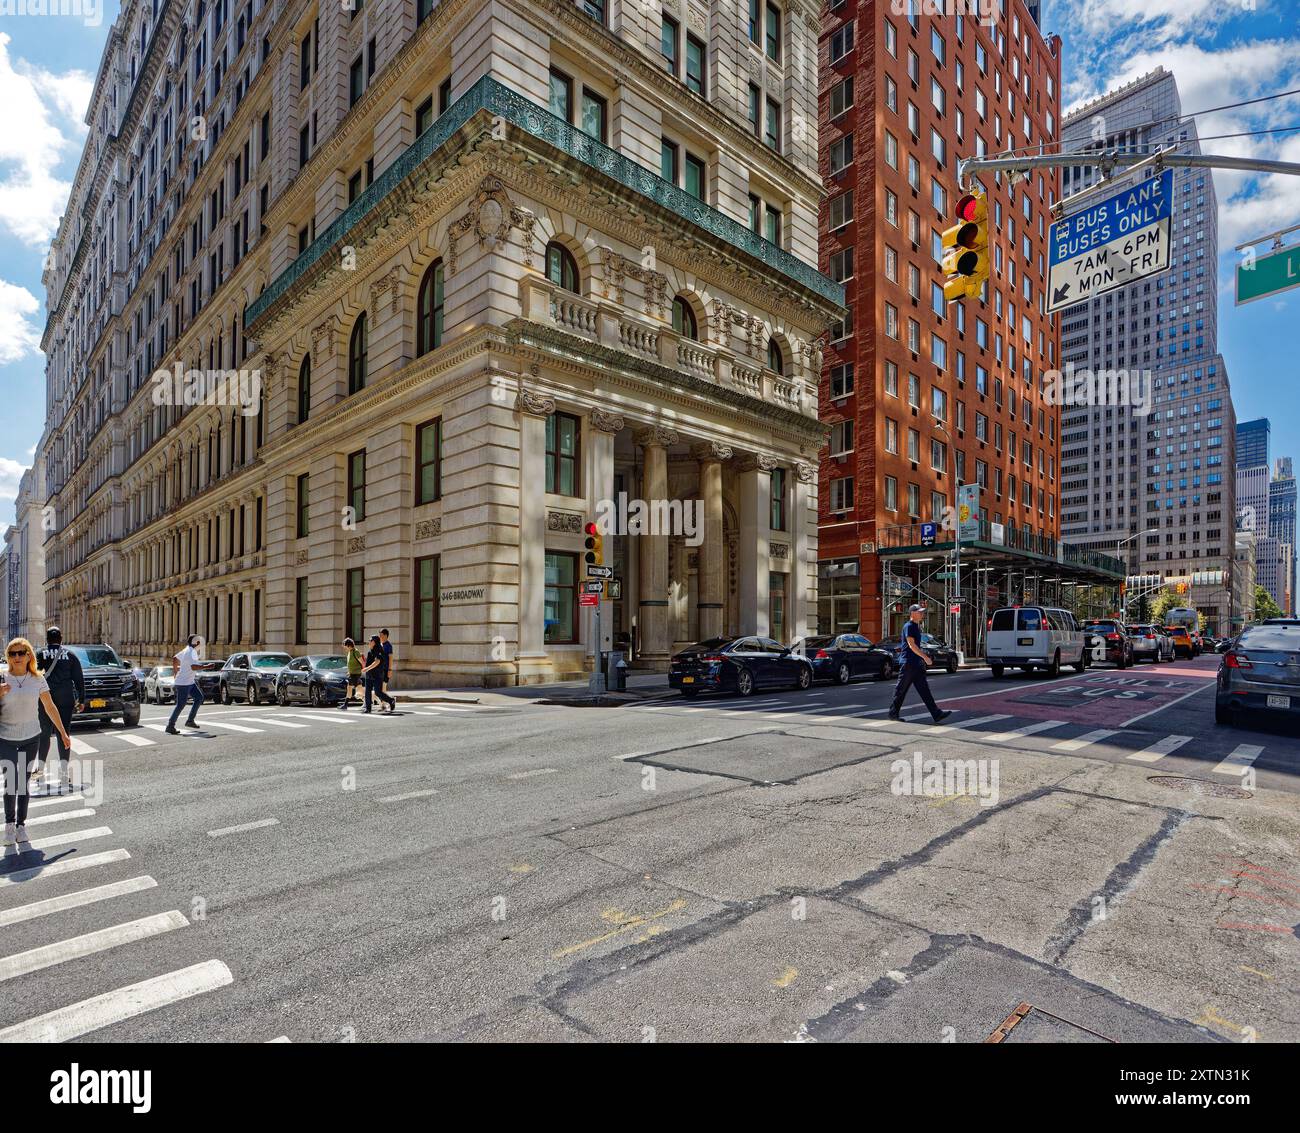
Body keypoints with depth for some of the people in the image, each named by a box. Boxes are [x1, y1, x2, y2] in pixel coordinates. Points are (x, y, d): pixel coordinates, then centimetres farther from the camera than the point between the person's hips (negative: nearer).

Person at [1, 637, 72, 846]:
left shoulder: (37, 680, -2)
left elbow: (50, 707, 5)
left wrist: (63, 733, 7)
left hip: (31, 737, 1)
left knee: (24, 782, 7)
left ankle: (21, 824, 19)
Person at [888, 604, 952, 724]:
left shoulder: (917, 627, 17)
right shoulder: (908, 626, -11)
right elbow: (911, 644, -20)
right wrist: (925, 657, -23)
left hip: (917, 664, 9)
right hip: (908, 663, -9)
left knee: (924, 689, 3)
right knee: (901, 690, 0)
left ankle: (937, 714, -1)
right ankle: (893, 713, 10)